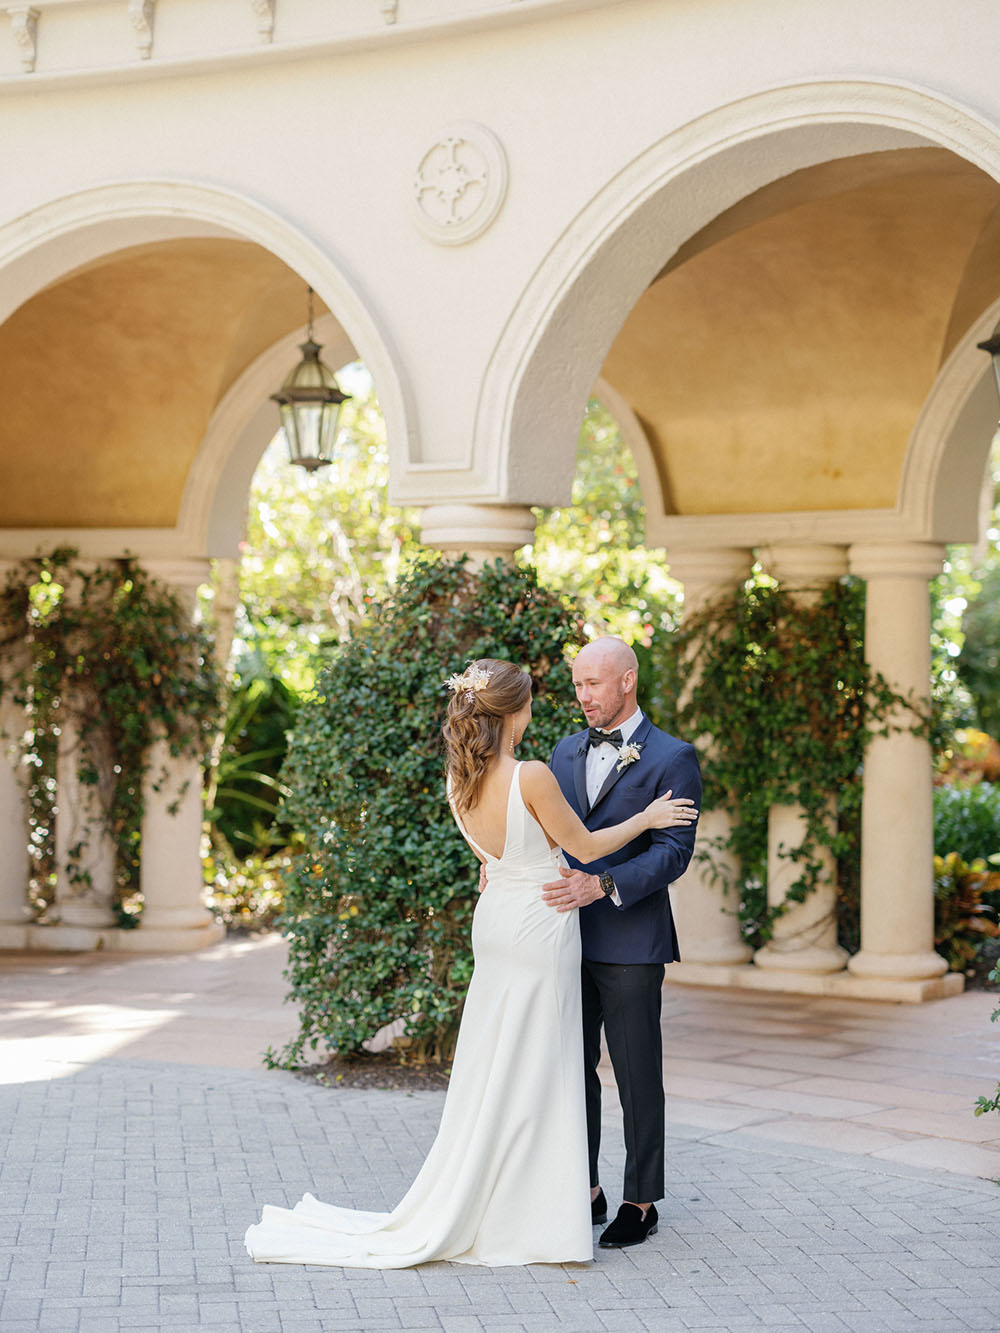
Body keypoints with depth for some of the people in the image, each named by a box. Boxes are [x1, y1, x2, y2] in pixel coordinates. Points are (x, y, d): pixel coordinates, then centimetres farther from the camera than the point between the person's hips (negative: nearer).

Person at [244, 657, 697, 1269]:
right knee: (531, 1074, 0)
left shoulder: (460, 784, 1)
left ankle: (466, 1212, 19)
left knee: (489, 1071, 13)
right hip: (540, 926, -7)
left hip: (495, 917, 7)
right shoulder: (532, 777, -21)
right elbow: (585, 847, -9)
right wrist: (646, 818, 5)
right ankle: (525, 1219, 7)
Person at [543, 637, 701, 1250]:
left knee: (638, 1078, 2)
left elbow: (673, 852, -13)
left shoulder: (672, 758, -6)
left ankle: (642, 1202, 12)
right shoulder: (568, 751, 14)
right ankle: (583, 1192, 22)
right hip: (569, 936, 6)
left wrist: (602, 886, -24)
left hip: (630, 941, -6)